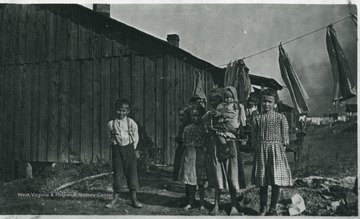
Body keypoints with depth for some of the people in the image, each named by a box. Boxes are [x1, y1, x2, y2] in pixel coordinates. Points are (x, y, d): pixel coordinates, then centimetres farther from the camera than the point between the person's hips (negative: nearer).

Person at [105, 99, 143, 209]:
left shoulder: (132, 123, -1)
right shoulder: (111, 124, 1)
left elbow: (136, 138, 6)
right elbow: (110, 138, 12)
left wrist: (132, 149, 1)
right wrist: (114, 148, 4)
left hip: (129, 148, -1)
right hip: (116, 149, 1)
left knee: (132, 173, 0)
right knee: (116, 173, 3)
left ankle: (134, 198, 10)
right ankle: (116, 198, 15)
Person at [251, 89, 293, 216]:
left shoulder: (281, 118, 1)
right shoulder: (256, 119, 6)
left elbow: (284, 138, 3)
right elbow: (254, 137, 7)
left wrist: (281, 148, -6)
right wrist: (257, 149, -3)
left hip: (276, 150, -1)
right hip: (261, 151, 2)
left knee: (276, 181, 0)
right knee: (262, 182, 7)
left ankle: (273, 208, 13)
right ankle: (263, 208, 20)